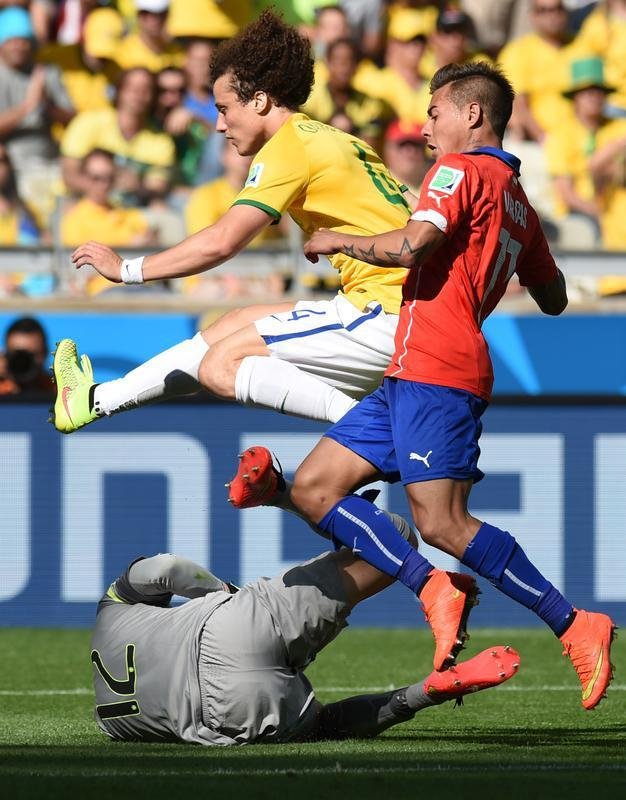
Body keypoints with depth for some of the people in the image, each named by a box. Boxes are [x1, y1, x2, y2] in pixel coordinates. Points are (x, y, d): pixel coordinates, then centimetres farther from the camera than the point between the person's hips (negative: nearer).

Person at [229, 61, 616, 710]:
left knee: (442, 523, -17)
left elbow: (410, 247, -21)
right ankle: (430, 587, -9)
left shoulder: (462, 170, -5)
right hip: (409, 380, 10)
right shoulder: (518, 202, 21)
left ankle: (574, 625, -16)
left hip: (433, 369, -10)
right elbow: (554, 299, 29)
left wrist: (338, 240, -4)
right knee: (314, 488, 4)